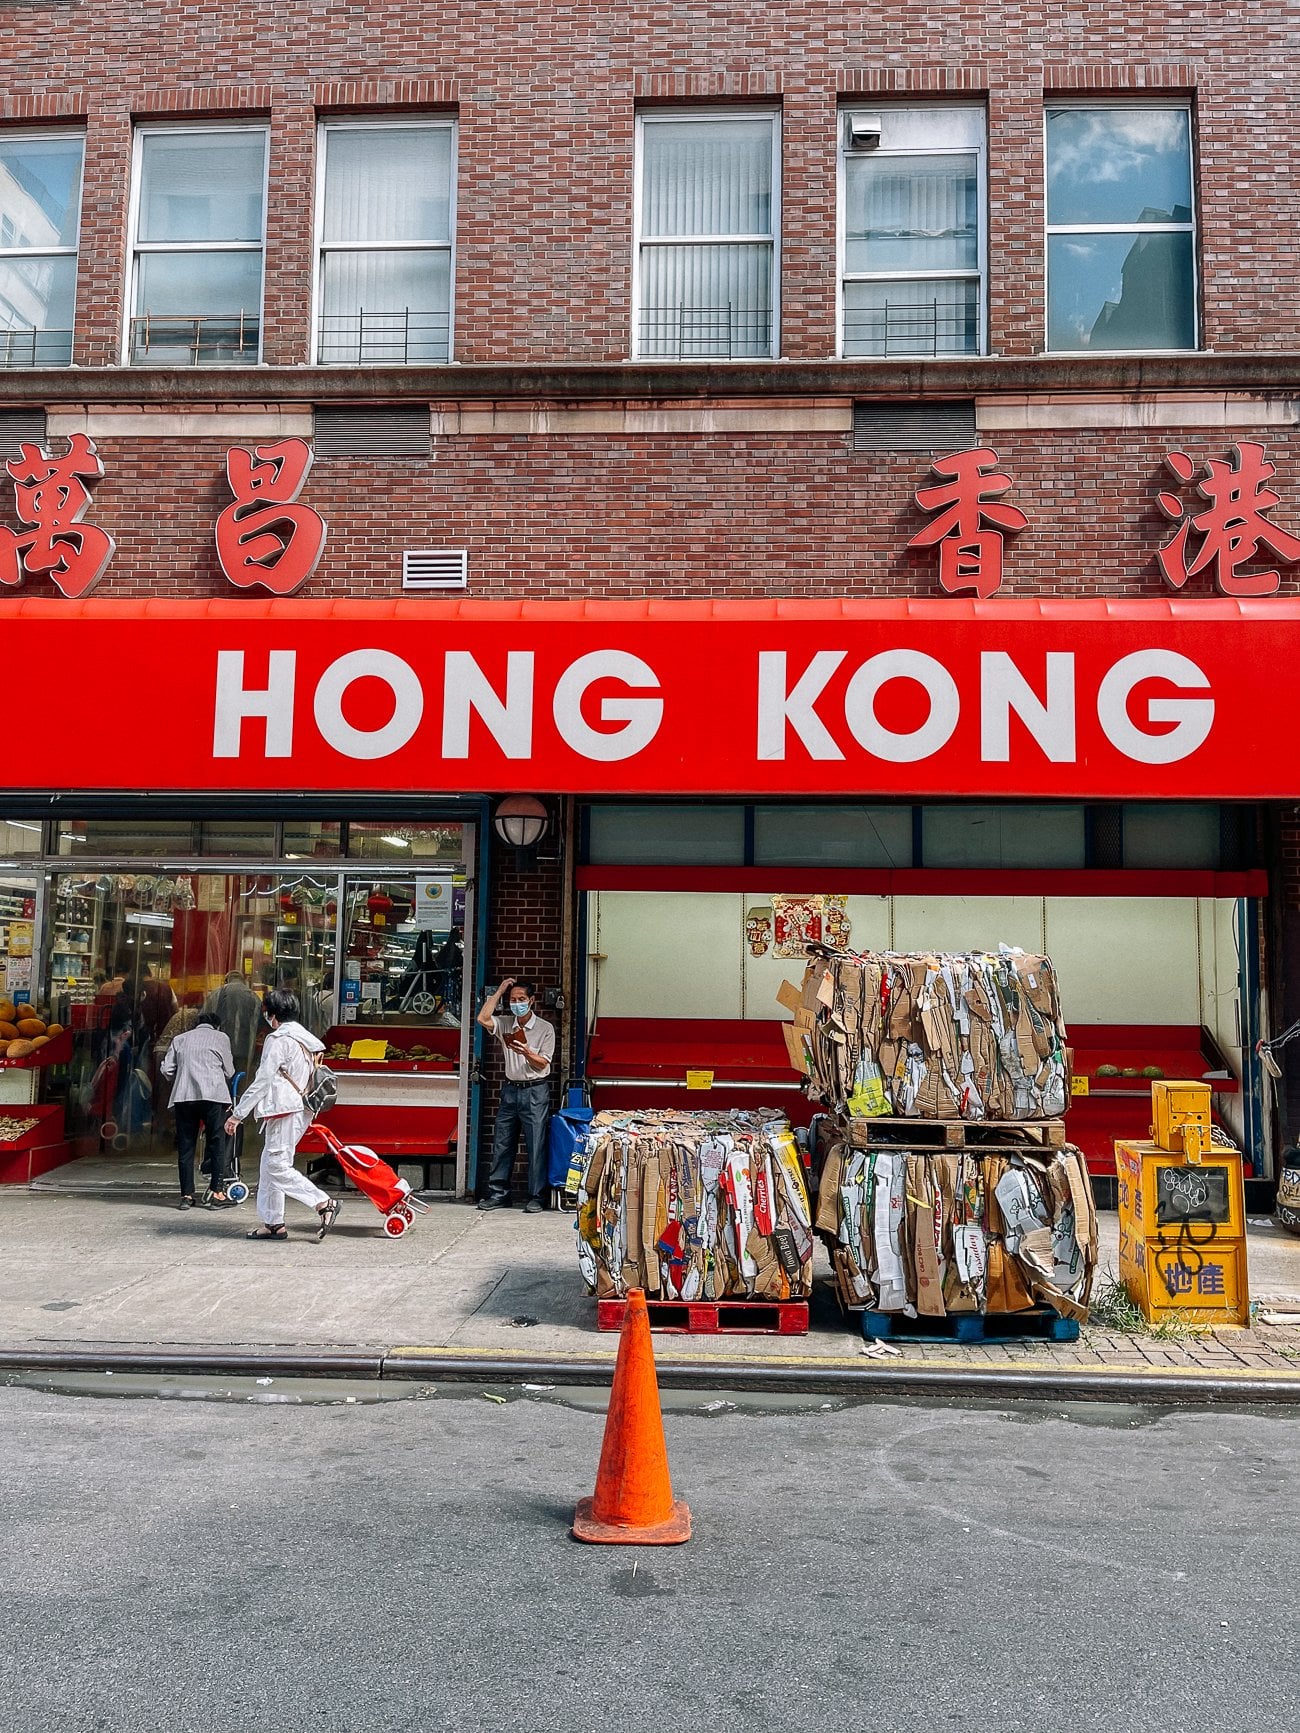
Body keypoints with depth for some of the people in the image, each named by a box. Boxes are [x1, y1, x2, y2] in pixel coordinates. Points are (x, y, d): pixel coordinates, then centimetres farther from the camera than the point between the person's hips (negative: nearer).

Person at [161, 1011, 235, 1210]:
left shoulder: (180, 1039, 19)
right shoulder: (220, 1037, 12)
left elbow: (166, 1069, 12)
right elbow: (229, 1071, 11)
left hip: (183, 1096, 3)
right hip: (212, 1095, -3)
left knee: (186, 1145, 7)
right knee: (216, 1143, 2)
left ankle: (186, 1195, 8)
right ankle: (217, 1193, -1)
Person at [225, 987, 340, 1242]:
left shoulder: (278, 1039, -11)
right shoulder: (305, 1039, 18)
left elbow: (263, 1080, -15)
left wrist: (237, 1114, -11)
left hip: (284, 1110, -10)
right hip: (301, 1110, 10)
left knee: (277, 1165, -9)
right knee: (270, 1165, 13)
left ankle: (324, 1202, -14)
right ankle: (272, 1223, 14)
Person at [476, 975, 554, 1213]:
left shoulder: (545, 1029, -2)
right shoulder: (505, 1025, 8)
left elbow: (543, 1064, -3)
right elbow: (483, 1018, -11)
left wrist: (527, 1053, -23)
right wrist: (499, 992, -5)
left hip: (535, 1091, -4)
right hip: (511, 1089, 4)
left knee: (536, 1146, -3)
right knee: (501, 1144, 6)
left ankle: (536, 1197, 3)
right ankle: (498, 1194, 13)